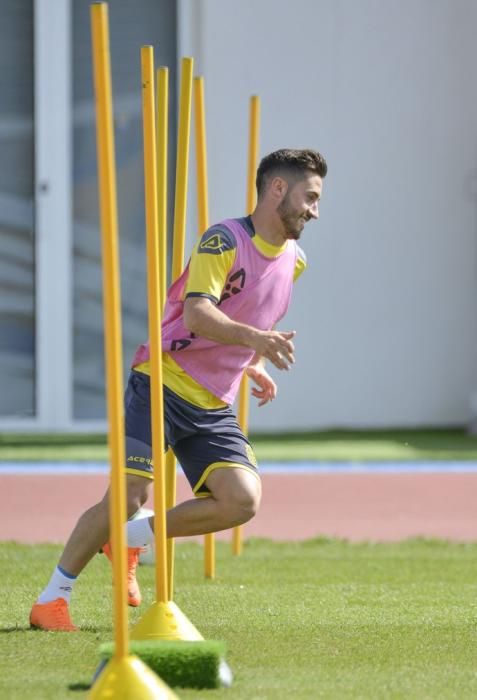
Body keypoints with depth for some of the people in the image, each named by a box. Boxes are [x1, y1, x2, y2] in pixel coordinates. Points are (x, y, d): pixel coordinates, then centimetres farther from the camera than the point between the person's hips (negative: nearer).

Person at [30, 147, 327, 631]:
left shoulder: (293, 262, 12)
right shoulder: (224, 241, -12)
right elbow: (198, 315, -27)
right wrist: (254, 337, -41)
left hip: (214, 408, 7)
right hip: (162, 385, -7)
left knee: (243, 501, -14)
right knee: (129, 496, -16)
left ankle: (132, 538, 7)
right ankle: (50, 600, 0)